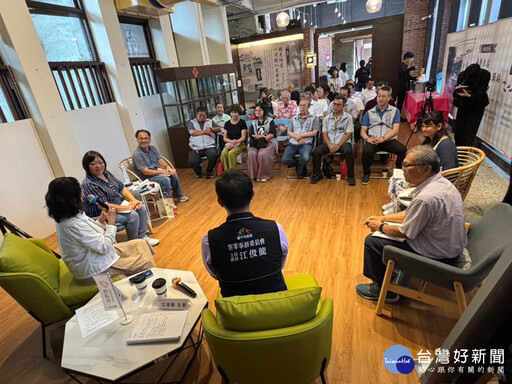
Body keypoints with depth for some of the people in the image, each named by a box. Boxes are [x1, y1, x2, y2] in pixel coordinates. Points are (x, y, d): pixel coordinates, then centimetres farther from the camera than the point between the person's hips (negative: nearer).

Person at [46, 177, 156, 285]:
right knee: (146, 263, -8)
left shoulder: (65, 217, -1)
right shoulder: (73, 225, -32)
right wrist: (111, 223, -17)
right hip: (93, 270, -10)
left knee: (142, 243, 9)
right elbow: (104, 247, -27)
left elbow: (92, 234, 9)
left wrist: (102, 219, -4)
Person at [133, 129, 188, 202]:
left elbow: (160, 160, 8)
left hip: (156, 171, 8)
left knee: (173, 173, -3)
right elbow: (146, 172, -24)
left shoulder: (152, 148, 2)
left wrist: (167, 167, -15)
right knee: (165, 179, -27)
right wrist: (163, 172, -24)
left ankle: (178, 195, 14)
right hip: (146, 178, -8)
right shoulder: (137, 154, -21)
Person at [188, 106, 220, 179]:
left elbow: (219, 129, 10)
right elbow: (192, 132, -7)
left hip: (209, 146, 1)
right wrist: (204, 132, -3)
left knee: (213, 155, -32)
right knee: (192, 161, -26)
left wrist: (211, 129, -9)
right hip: (195, 148, -1)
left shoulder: (210, 122, 21)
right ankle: (199, 172, 11)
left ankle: (209, 171, 0)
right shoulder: (192, 123, 14)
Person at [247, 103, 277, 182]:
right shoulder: (254, 123, 23)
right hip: (256, 143, 3)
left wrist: (264, 138, -17)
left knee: (262, 154, -34)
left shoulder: (270, 121, 12)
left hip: (268, 142, -3)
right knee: (251, 154, -29)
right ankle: (255, 175, -16)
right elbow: (251, 134, 10)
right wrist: (259, 136, -9)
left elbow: (273, 134, -1)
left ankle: (265, 175, -19)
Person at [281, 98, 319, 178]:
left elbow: (314, 132, 2)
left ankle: (300, 169, 3)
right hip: (293, 143, 3)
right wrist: (297, 137, -8)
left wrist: (300, 135, -6)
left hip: (306, 144, -3)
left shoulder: (314, 118, 13)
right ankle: (299, 165, 11)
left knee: (305, 158, -34)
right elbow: (289, 132, 13)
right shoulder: (294, 118, 23)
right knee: (285, 159, -21)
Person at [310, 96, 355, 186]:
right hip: (329, 143, 3)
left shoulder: (348, 117, 5)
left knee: (348, 152, -35)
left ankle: (350, 176, -17)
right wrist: (330, 145, -12)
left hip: (343, 142, -2)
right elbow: (324, 133, 6)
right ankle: (317, 174, -4)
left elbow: (348, 134, -3)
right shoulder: (327, 118, 13)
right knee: (316, 151, -23)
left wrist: (338, 145, -16)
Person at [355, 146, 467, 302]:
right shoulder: (441, 182, -1)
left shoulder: (425, 198, -32)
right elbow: (412, 213, 10)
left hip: (437, 257, -9)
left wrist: (380, 227, -2)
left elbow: (404, 233, -20)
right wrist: (383, 218, 9)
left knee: (372, 241, -4)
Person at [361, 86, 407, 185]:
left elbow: (395, 130, 0)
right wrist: (368, 138, -15)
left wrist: (383, 138, -18)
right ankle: (366, 174, -6)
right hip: (373, 140, 0)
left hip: (389, 140, 0)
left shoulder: (395, 111, 12)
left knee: (403, 150, -28)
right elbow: (363, 131, 8)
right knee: (366, 151, -34)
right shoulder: (370, 113, 15)